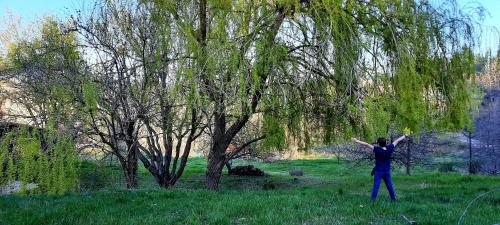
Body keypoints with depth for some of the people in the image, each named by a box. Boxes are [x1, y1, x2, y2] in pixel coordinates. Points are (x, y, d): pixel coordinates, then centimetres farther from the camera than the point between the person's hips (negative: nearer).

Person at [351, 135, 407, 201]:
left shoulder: (377, 150, -20)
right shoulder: (389, 148, -8)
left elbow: (367, 145, -24)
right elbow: (397, 141, 6)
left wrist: (357, 141, -23)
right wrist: (405, 136, 19)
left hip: (378, 171, -4)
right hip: (387, 171, 4)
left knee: (376, 186, -5)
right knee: (389, 186, 15)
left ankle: (373, 200, -7)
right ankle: (393, 199, 25)